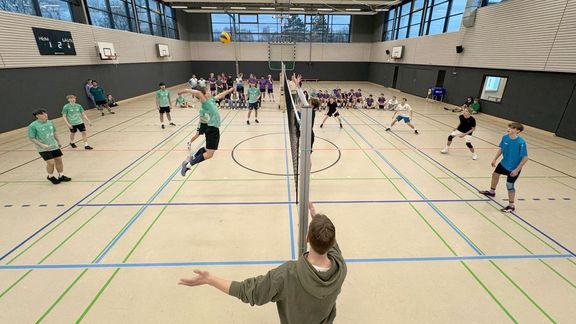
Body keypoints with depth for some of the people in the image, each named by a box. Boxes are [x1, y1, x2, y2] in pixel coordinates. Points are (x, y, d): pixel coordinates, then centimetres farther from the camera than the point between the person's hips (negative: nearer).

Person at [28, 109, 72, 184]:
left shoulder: (50, 122, 3)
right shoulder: (33, 126, -14)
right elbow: (31, 138, -12)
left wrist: (58, 142, 18)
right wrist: (42, 145, -20)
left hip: (54, 146, 6)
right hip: (43, 149, -5)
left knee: (59, 160, 9)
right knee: (51, 163, -9)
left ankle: (61, 176, 25)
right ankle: (50, 176, 18)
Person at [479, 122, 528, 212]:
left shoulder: (521, 142, -29)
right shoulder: (505, 137, -12)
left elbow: (525, 158, -24)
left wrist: (517, 170, -24)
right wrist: (495, 159, 2)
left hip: (513, 168, -7)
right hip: (503, 163, 7)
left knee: (509, 185, -2)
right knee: (495, 174, 26)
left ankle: (511, 206, 18)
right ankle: (492, 192, 53)